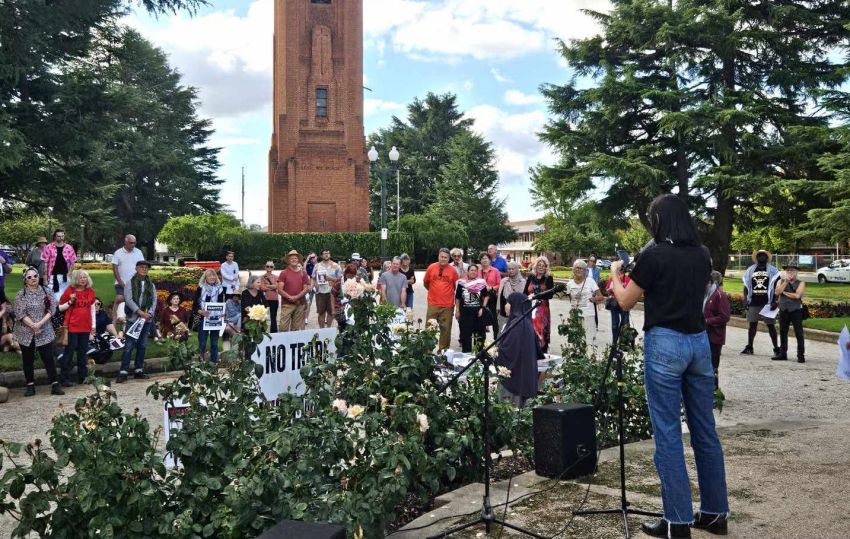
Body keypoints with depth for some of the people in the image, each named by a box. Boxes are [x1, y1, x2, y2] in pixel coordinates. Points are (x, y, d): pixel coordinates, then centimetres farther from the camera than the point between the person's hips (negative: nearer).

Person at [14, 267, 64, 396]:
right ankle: (30, 385, 17)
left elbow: (52, 309, -4)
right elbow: (20, 314, -9)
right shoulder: (21, 294, -2)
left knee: (48, 358, -1)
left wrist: (40, 323, -16)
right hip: (26, 333, 0)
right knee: (28, 360, 8)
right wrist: (33, 325, -17)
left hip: (45, 332, 0)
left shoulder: (46, 292, 2)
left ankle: (55, 385, 1)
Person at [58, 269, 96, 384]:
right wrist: (70, 301, -15)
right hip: (72, 326, -3)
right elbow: (60, 307, 2)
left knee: (83, 352, 9)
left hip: (85, 327, 4)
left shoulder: (90, 291, 7)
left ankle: (82, 377, 16)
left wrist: (93, 325, 12)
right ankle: (65, 378, 5)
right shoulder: (69, 290, -3)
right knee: (69, 351, -1)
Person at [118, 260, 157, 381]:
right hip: (133, 318, -4)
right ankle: (123, 372, -4)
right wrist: (139, 312, -17)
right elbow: (128, 299, -9)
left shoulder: (151, 285, 13)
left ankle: (138, 370, 16)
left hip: (146, 319, 4)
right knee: (129, 346, -7)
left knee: (142, 346, 8)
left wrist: (150, 313, -9)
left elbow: (154, 300, 8)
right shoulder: (131, 283, 0)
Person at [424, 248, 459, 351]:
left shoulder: (453, 271, -2)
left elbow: (456, 285, 9)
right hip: (432, 304, 0)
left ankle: (444, 349, 17)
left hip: (447, 305, 0)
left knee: (446, 329, 5)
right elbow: (425, 282, 12)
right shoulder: (431, 268, 0)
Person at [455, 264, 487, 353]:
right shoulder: (461, 283, 1)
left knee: (479, 332, 5)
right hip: (465, 311, -1)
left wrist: (483, 308, 1)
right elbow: (457, 298, 7)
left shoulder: (481, 283, 3)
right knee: (465, 333, 1)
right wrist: (457, 311, 4)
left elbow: (486, 296, 11)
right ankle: (466, 351, 11)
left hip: (478, 312, 1)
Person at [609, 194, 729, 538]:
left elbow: (625, 302, -1)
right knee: (705, 430, 12)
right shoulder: (702, 255, 8)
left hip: (665, 343, -6)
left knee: (668, 433, -1)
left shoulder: (653, 255, -10)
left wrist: (615, 273, 17)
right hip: (699, 341, 7)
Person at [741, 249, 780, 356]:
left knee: (771, 325, 1)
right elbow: (746, 287, 13)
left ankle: (776, 348, 10)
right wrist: (746, 301, 4)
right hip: (754, 303, 3)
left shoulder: (772, 270, 3)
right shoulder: (750, 270, 10)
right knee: (752, 324, 6)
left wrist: (774, 301, -7)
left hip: (767, 303, -2)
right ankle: (749, 347, 12)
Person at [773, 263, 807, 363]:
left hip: (796, 310, -4)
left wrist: (784, 292, -7)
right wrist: (786, 282, -12)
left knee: (799, 333, -3)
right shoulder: (781, 281, 9)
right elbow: (777, 292, -8)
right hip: (783, 310, 4)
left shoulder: (800, 283, -1)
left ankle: (801, 355, 2)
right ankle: (782, 353, 20)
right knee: (783, 332, 10)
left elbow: (797, 295, -16)